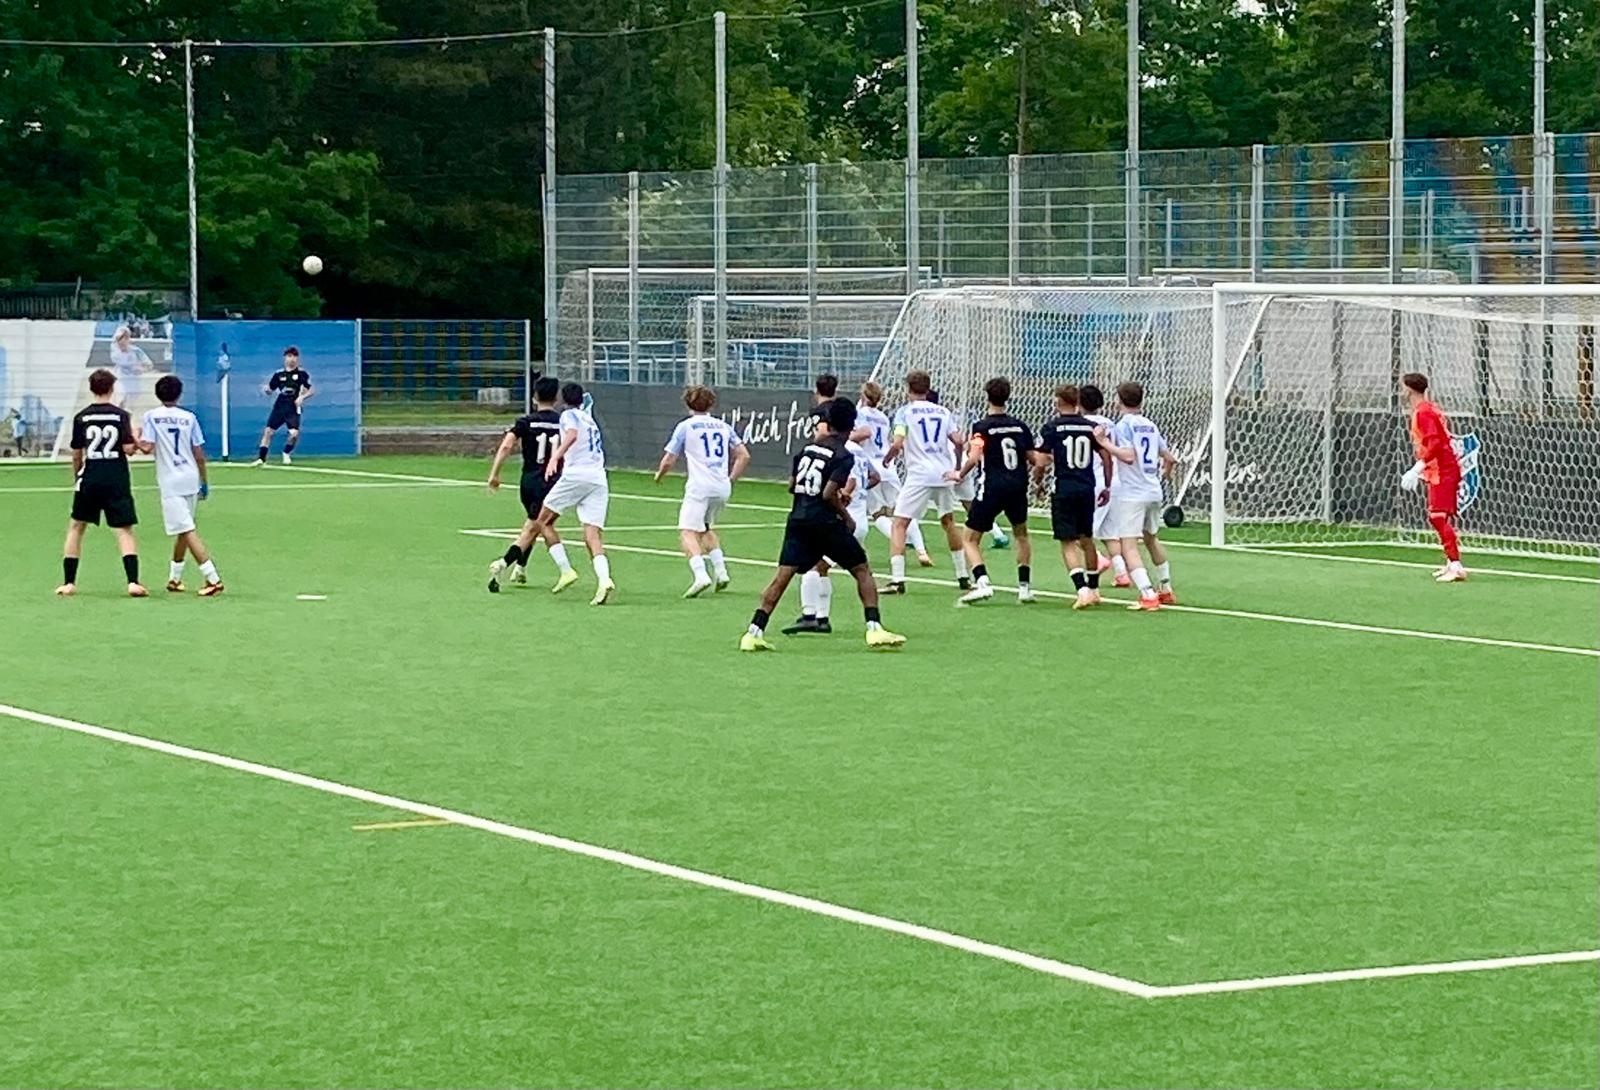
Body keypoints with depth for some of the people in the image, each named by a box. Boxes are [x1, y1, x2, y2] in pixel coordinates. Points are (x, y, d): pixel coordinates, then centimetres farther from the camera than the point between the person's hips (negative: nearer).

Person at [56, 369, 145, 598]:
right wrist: (137, 442, 13)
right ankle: (133, 582, -14)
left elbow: (76, 453, 5)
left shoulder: (81, 417, 2)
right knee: (124, 530, 1)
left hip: (89, 480, 1)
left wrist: (76, 476, 20)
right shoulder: (121, 415, -3)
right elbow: (128, 449, -9)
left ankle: (68, 583, 13)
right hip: (117, 481, -1)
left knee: (76, 527, 15)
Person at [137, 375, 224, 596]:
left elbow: (147, 448, -12)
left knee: (186, 530, -9)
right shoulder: (189, 418, 5)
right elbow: (200, 455, 5)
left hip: (171, 482, -5)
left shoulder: (151, 417, -4)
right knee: (182, 530, 18)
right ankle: (175, 578, 28)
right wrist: (204, 482, 15)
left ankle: (212, 578, -18)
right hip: (191, 479, 5)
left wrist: (136, 438, 10)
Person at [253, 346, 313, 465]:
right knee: (268, 431, -6)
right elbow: (270, 391, 13)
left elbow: (312, 391, -1)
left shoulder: (302, 373, -2)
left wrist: (302, 397, -19)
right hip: (279, 407, 3)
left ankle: (286, 453, 11)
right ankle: (261, 458, 2)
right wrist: (267, 390, -10)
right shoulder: (278, 374, 7)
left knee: (294, 433, -19)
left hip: (293, 409, -3)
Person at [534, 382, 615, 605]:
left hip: (576, 474, -6)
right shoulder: (590, 419, 28)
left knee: (544, 521, 7)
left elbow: (572, 435, -17)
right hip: (599, 480, 6)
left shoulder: (569, 415, 5)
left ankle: (566, 570, -6)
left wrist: (555, 458, -29)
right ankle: (604, 579, -27)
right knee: (593, 536, -4)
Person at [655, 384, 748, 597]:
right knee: (706, 528, 25)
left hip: (699, 486, -6)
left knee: (687, 532, -9)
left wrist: (659, 475, 23)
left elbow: (668, 461, 4)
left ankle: (700, 575, -30)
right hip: (723, 488, 6)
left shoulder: (685, 426, 3)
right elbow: (744, 456, 12)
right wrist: (731, 478, 21)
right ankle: (721, 573, 14)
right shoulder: (724, 426, 15)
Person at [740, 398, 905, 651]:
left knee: (783, 576, 1)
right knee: (862, 570, 8)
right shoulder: (843, 456, -7)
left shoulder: (807, 447, 13)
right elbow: (828, 494, -16)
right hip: (825, 523, -5)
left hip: (798, 520, 5)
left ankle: (754, 632, -8)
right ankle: (874, 628, 1)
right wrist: (846, 517, 0)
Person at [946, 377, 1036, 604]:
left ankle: (982, 583, -18)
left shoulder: (982, 427, -6)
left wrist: (959, 475, -2)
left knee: (971, 539, 4)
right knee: (1021, 534, 27)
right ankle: (1025, 586, 22)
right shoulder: (1020, 426, 7)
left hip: (992, 489, -4)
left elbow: (975, 457, -18)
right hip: (1018, 487, 4)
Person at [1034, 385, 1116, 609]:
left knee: (1068, 543, -2)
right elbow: (1106, 457, 7)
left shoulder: (1051, 427, -5)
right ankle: (1093, 589, 26)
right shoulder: (1092, 427, 5)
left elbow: (1041, 463, -9)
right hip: (1087, 489, 4)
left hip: (1063, 490, -4)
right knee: (1086, 539, 19)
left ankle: (1082, 589, -18)